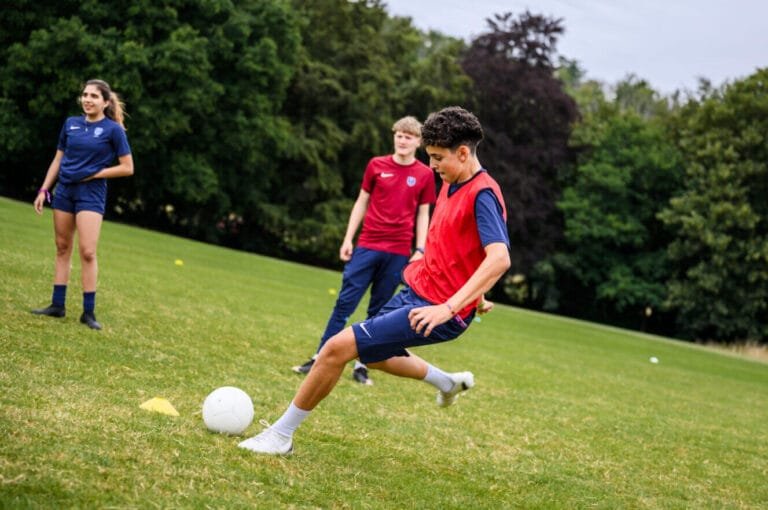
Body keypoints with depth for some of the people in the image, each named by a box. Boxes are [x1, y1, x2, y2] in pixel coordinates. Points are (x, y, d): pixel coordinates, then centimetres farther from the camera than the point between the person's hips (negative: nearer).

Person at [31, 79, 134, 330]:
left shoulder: (113, 129, -7)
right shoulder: (70, 124, 7)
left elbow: (127, 168, -6)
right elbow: (58, 160, 15)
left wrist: (94, 174, -11)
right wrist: (44, 189, 10)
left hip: (91, 194, -5)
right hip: (64, 190, 5)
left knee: (87, 252, -10)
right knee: (62, 248, 9)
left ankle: (88, 312, -4)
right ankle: (57, 305, 15)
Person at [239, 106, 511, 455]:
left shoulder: (482, 194, -21)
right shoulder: (452, 184, 8)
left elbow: (499, 258, -34)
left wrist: (448, 307, -40)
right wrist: (472, 297, 27)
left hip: (436, 311, -10)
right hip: (415, 291, 10)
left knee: (337, 347, -18)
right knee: (372, 354, 32)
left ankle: (280, 435, -5)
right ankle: (449, 382, 49)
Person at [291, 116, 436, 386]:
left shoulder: (425, 175, 4)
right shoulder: (376, 165, 5)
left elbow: (423, 214, 9)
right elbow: (361, 203, 10)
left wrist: (420, 249, 0)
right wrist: (348, 239, 5)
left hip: (398, 252, 0)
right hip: (367, 246, 0)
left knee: (378, 311, 5)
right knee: (344, 302, -4)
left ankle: (362, 365, 12)